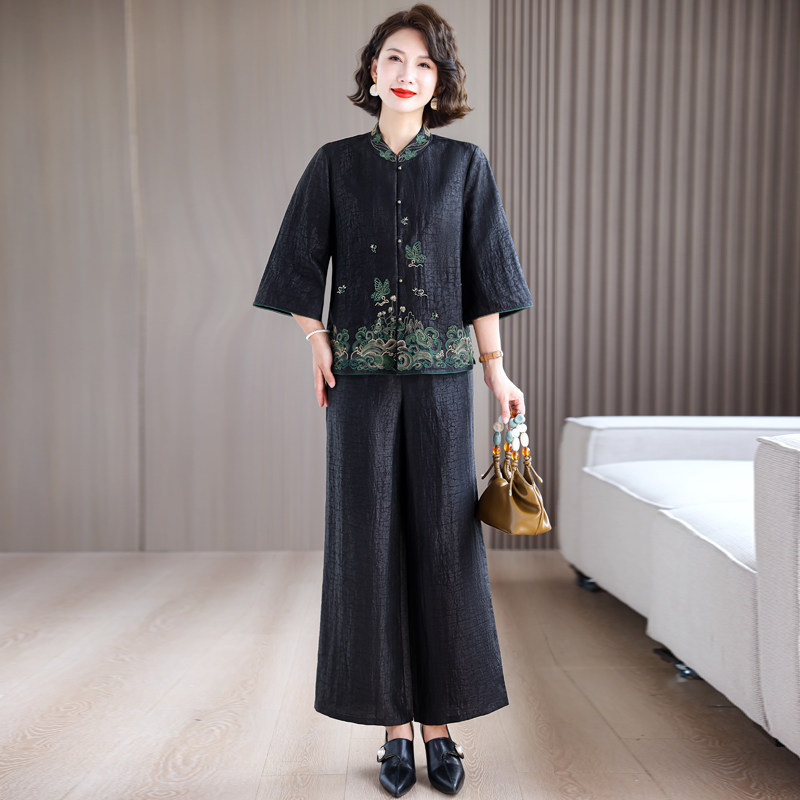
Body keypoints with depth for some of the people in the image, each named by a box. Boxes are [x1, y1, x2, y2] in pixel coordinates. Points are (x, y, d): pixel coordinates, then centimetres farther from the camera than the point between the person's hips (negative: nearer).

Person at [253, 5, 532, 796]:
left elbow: (484, 271, 5)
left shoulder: (465, 165, 6)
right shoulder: (335, 164, 6)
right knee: (369, 541, 2)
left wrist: (496, 368, 1)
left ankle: (440, 724, 15)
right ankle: (393, 724, 15)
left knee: (442, 539, 2)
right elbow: (302, 263, 8)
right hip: (361, 376, 0)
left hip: (439, 375, 0)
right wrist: (318, 345, -2)